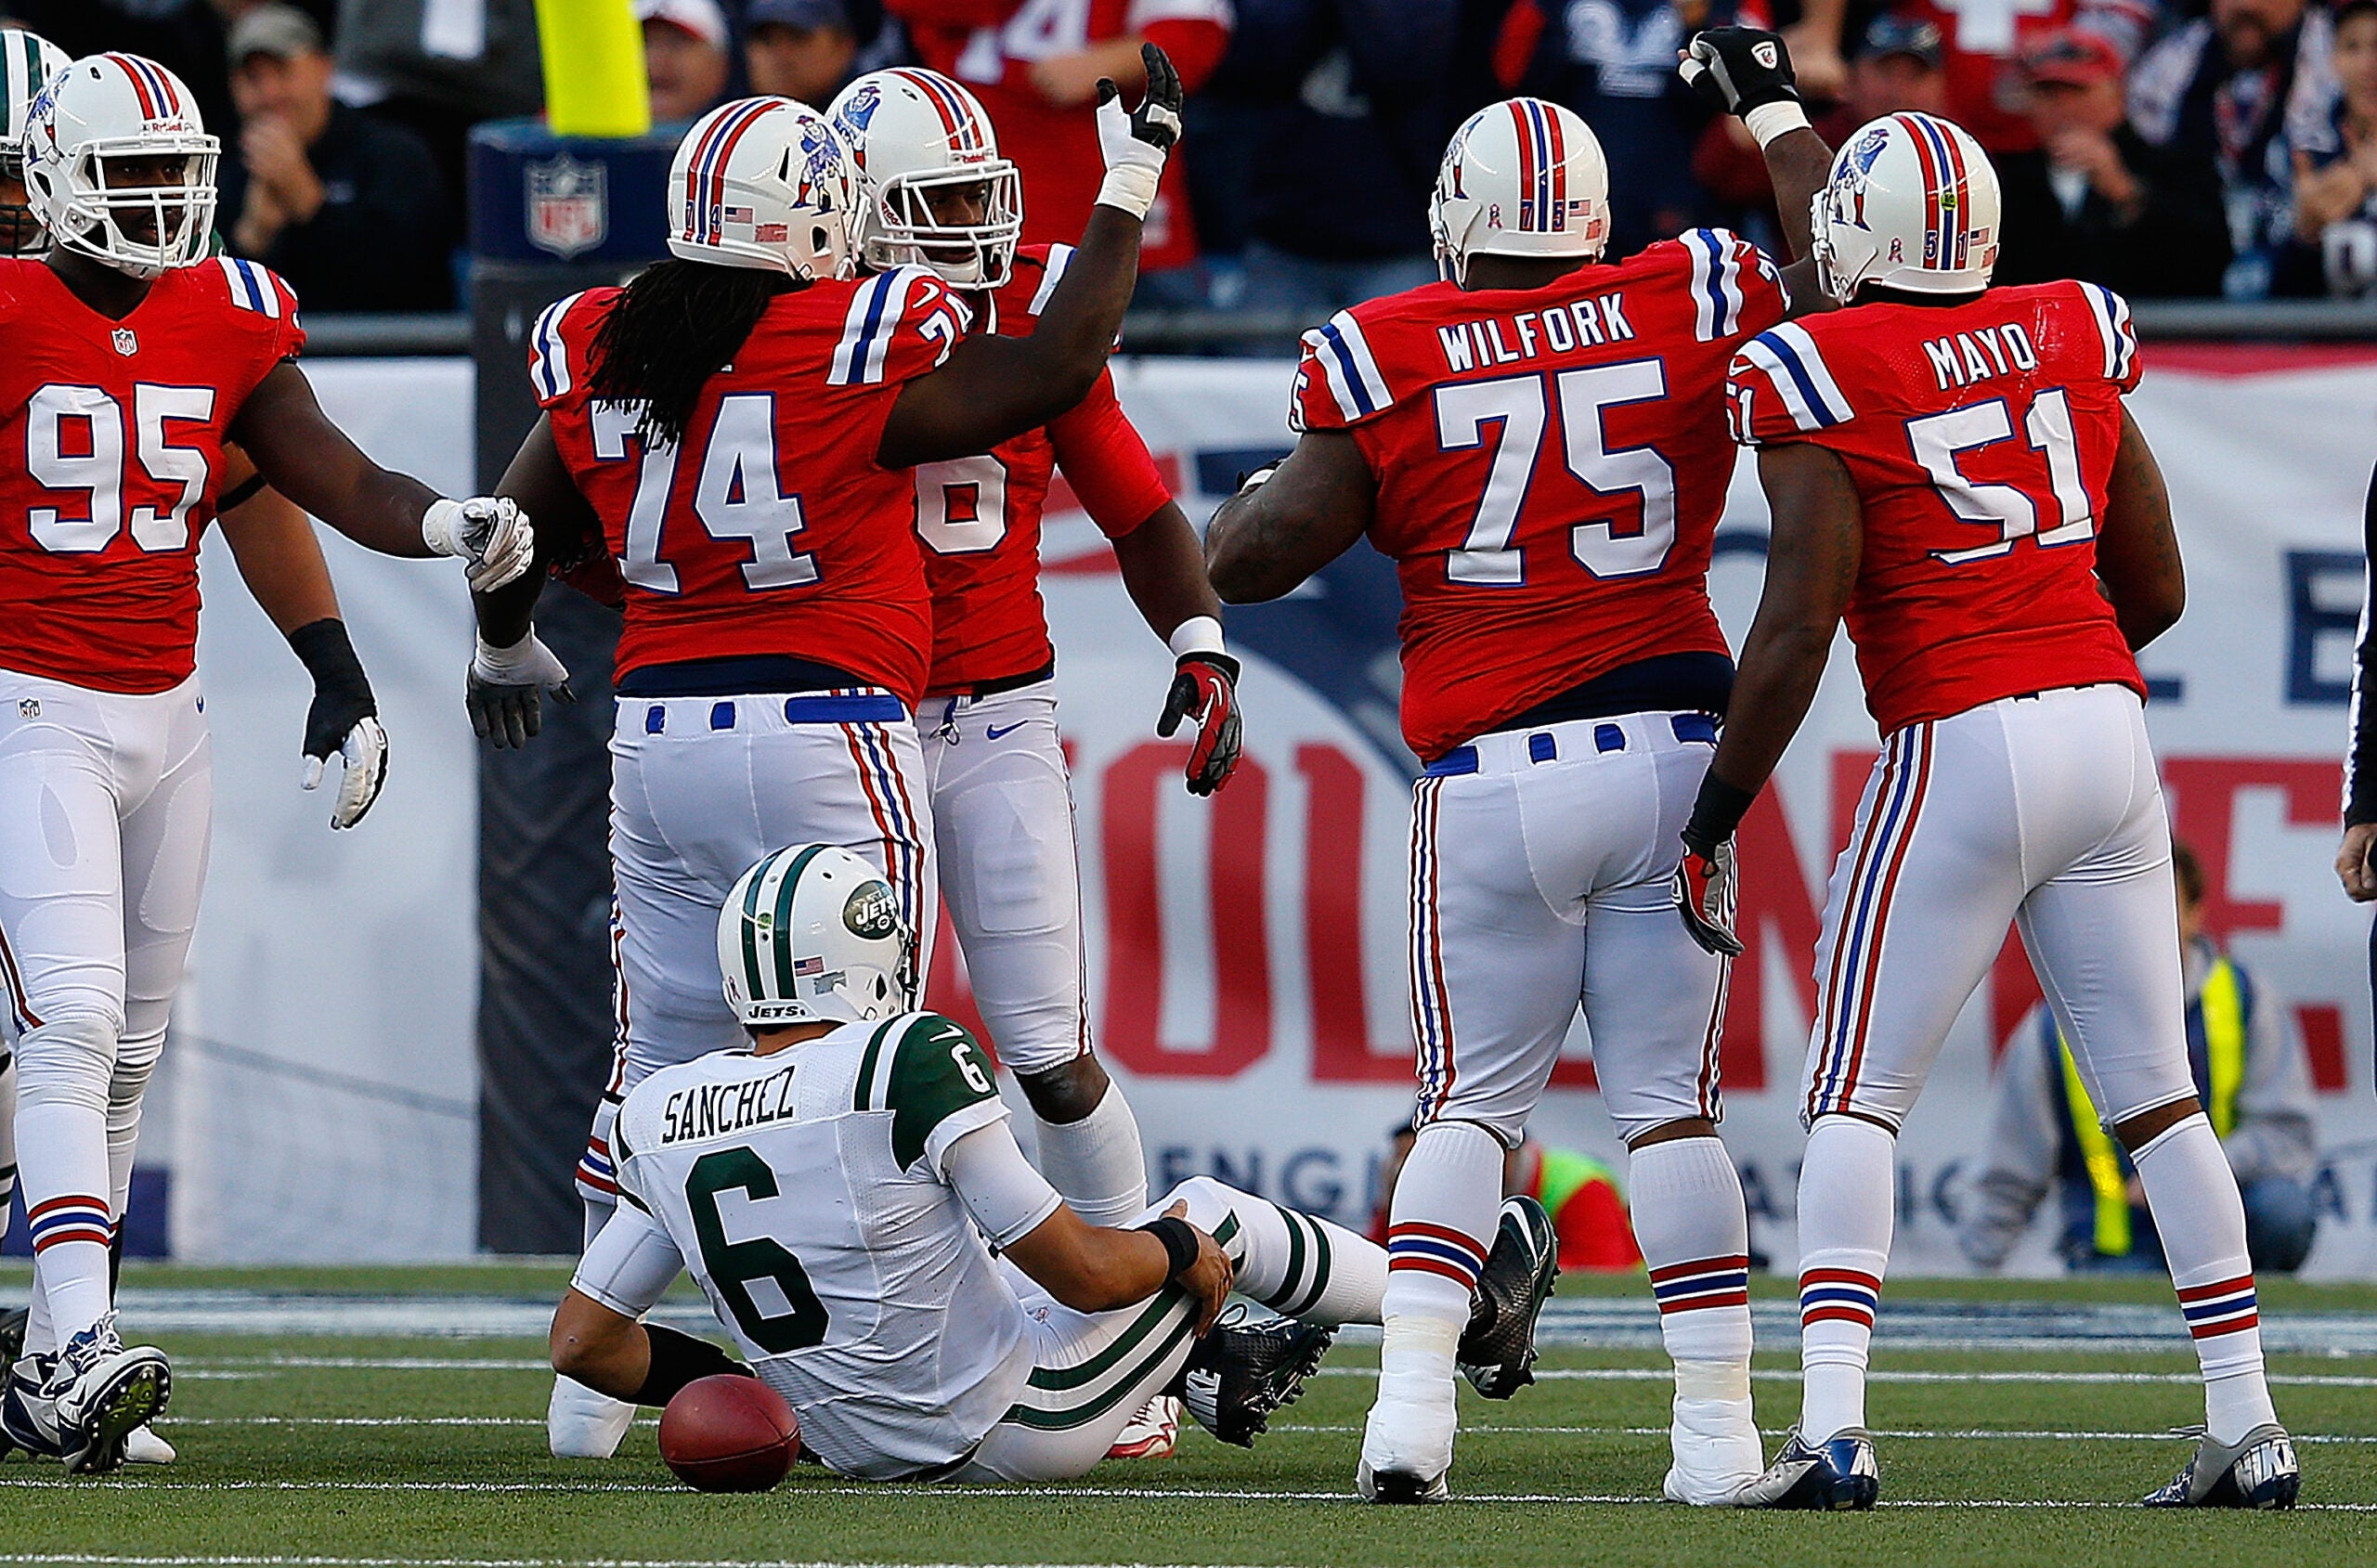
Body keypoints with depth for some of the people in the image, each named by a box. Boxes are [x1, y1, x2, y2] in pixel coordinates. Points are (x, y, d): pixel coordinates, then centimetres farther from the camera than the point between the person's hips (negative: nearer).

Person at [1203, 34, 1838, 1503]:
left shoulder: (1386, 357, -2)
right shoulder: (1690, 310, 2)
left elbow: (1256, 553, -4)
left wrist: (1253, 494, 19)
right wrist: (1774, 109, 31)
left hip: (1493, 780, -1)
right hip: (1669, 763, 1)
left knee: (1471, 1105, 10)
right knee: (1672, 1106, 6)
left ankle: (1412, 1409, -4)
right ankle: (1719, 1424, 3)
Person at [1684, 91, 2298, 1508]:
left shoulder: (1821, 378, -5)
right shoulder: (2071, 340, 11)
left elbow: (1799, 622, -11)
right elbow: (2158, 590, 17)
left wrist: (1715, 819, -4)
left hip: (1961, 752, -5)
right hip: (2109, 728, 5)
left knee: (1858, 1100, 1)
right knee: (2156, 1097, 11)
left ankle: (1833, 1429, -12)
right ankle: (2249, 1429, 10)